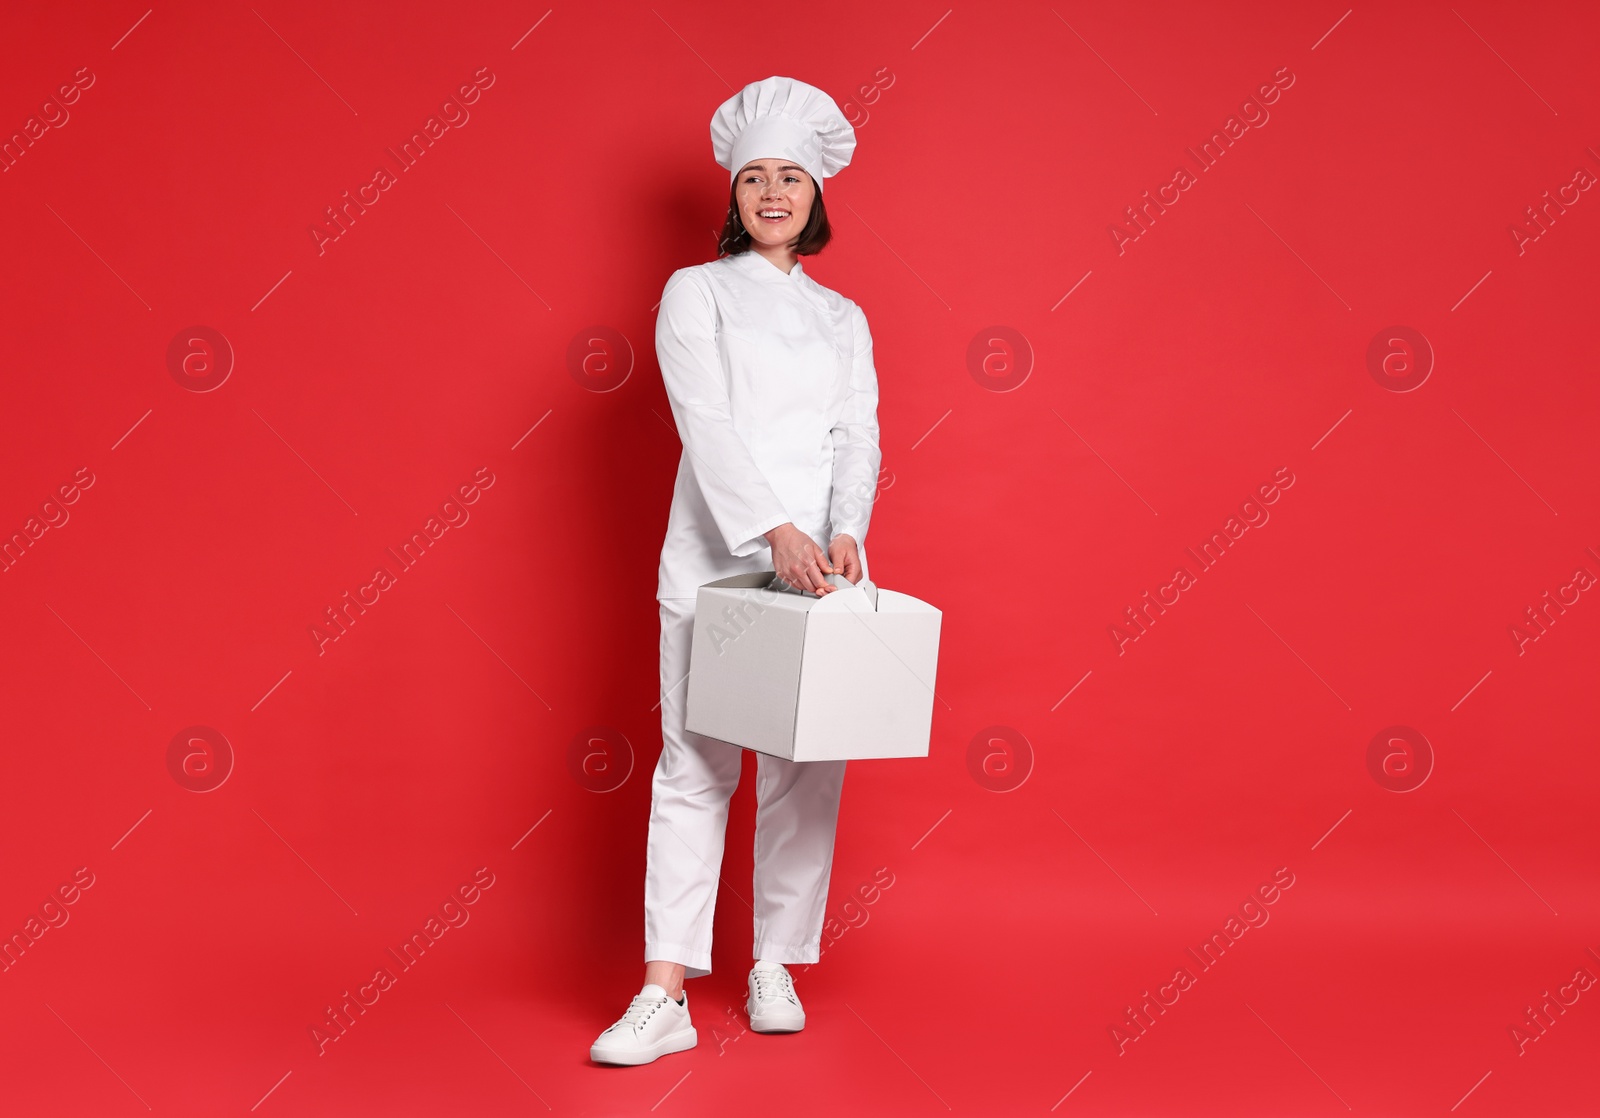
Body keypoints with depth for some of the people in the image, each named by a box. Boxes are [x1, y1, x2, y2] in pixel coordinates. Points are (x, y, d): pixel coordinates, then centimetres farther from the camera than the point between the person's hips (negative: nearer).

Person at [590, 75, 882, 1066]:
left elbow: (859, 436, 5)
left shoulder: (843, 318, 17)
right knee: (695, 767, -5)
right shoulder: (695, 293, 6)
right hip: (716, 557, -3)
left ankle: (776, 974, 16)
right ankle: (666, 995, -2)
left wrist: (846, 532, -15)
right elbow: (706, 421, -8)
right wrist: (776, 529, -22)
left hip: (821, 565, 3)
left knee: (807, 770, 4)